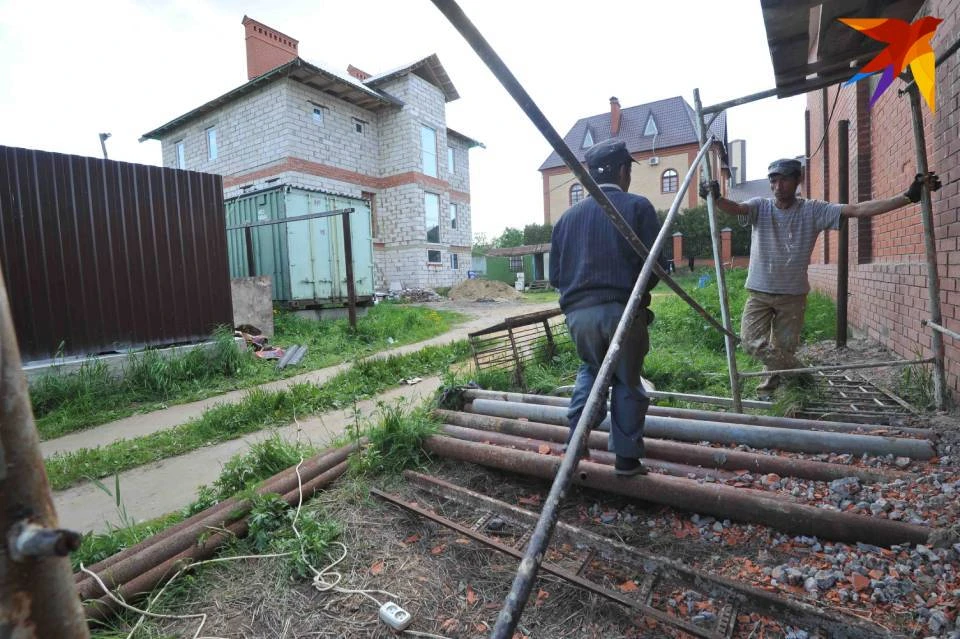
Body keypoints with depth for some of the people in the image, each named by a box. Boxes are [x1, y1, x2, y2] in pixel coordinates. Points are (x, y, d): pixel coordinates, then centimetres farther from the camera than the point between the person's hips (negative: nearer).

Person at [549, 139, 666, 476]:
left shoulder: (568, 215, 11)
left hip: (578, 313, 3)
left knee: (590, 369, 26)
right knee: (627, 381, 13)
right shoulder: (638, 206, 2)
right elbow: (655, 265, -5)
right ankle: (627, 458, 20)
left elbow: (554, 276, 10)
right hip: (623, 310, -3)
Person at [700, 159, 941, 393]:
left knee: (785, 346, 8)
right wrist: (716, 198, -48)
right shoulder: (760, 207, -6)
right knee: (751, 341, -10)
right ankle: (795, 371, 18)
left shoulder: (813, 210, -2)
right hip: (759, 292, 0)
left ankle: (775, 372, 41)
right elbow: (734, 208, -26)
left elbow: (858, 209, -7)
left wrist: (908, 196, -16)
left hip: (793, 294, 1)